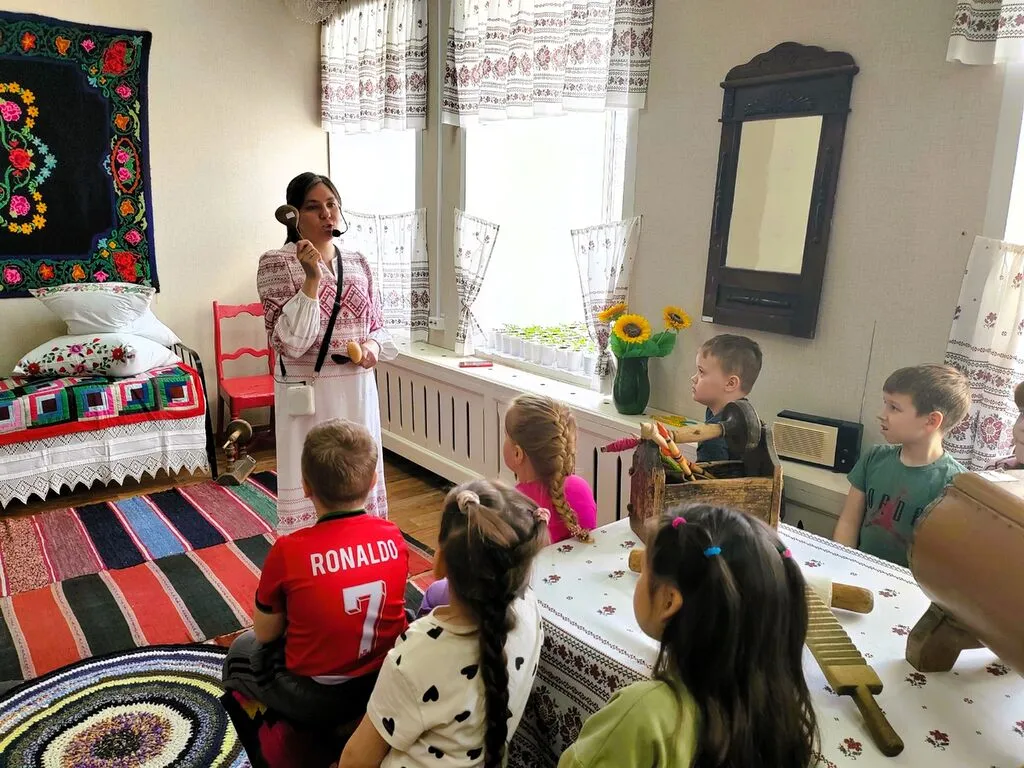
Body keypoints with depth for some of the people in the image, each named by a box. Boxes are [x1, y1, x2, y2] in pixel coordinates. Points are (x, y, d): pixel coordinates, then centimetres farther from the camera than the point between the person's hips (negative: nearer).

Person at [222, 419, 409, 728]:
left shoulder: (289, 551, -22)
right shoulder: (393, 537, -12)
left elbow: (265, 633, -8)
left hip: (315, 701, -2)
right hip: (388, 683, 3)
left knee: (242, 648, 24)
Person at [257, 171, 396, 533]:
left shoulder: (358, 263, 8)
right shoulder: (277, 263, -8)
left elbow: (378, 326, 15)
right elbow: (290, 343, -18)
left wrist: (373, 346, -7)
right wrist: (312, 278, -22)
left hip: (357, 390, 5)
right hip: (308, 393, -5)